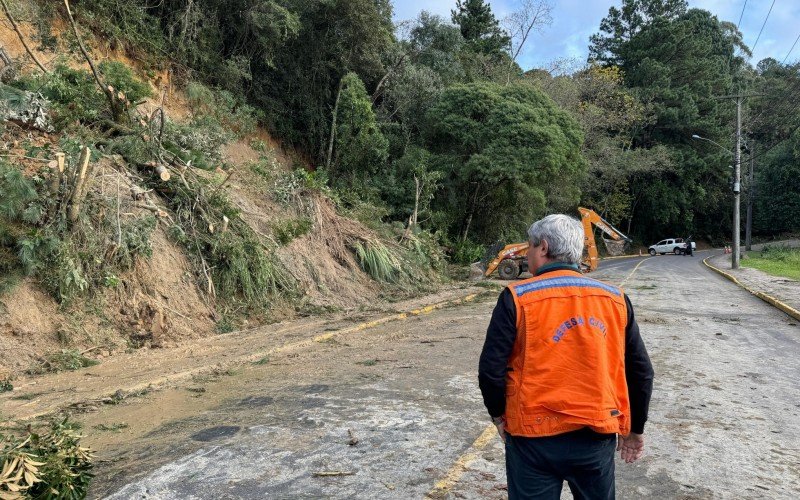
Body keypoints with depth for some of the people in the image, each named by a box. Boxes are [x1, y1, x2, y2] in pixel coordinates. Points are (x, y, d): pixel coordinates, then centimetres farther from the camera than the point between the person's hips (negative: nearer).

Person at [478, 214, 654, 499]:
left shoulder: (517, 298, -12)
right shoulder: (616, 299, 0)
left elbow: (490, 370, -14)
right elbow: (641, 372, 5)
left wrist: (499, 415, 4)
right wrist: (634, 429, 18)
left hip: (535, 437, -3)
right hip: (598, 436, 4)